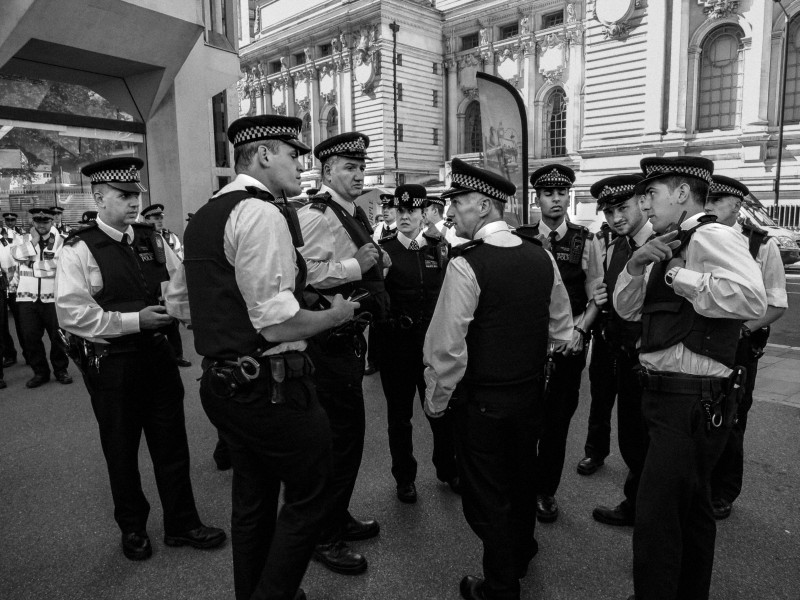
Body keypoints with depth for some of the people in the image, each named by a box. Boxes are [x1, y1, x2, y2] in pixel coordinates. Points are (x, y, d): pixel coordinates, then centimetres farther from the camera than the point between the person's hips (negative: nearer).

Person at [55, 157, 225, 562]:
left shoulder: (151, 240, 5)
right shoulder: (79, 250, -10)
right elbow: (72, 314, -17)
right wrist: (135, 320, -20)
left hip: (157, 354, 4)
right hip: (110, 364, -4)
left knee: (172, 444, 13)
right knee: (121, 452, 14)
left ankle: (181, 524, 30)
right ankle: (132, 529, 36)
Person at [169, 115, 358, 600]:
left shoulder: (203, 217, 12)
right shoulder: (263, 212, -17)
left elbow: (176, 301, 21)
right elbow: (278, 324, -24)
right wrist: (336, 314, -8)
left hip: (221, 383, 10)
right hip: (272, 388, -10)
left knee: (253, 497, 23)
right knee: (308, 498, 7)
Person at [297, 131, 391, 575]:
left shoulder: (355, 214, 16)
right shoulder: (317, 215, -15)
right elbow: (306, 275, -26)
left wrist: (378, 261, 9)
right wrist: (357, 264, -23)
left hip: (349, 338, 10)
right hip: (330, 342, -10)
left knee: (346, 432, 20)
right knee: (341, 435, -1)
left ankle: (339, 517, 38)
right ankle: (324, 537, 18)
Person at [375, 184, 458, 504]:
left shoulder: (441, 247, 4)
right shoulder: (383, 249, -3)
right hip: (396, 344, -1)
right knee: (399, 414, 12)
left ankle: (448, 469, 35)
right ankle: (405, 477, 31)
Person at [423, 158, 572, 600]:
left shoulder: (467, 265, -22)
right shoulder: (541, 257, -3)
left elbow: (447, 347, -23)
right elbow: (562, 329, 7)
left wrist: (436, 401, -8)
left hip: (481, 401, -7)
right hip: (530, 394, 7)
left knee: (486, 496, 12)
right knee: (521, 479, 26)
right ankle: (521, 556, 50)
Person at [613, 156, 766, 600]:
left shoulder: (712, 236, -15)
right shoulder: (672, 245, 13)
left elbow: (752, 299, -31)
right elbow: (626, 309, 12)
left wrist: (678, 275, -21)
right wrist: (637, 265, -4)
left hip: (693, 402, -10)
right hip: (666, 394, 10)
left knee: (655, 520, -4)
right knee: (690, 508, 25)